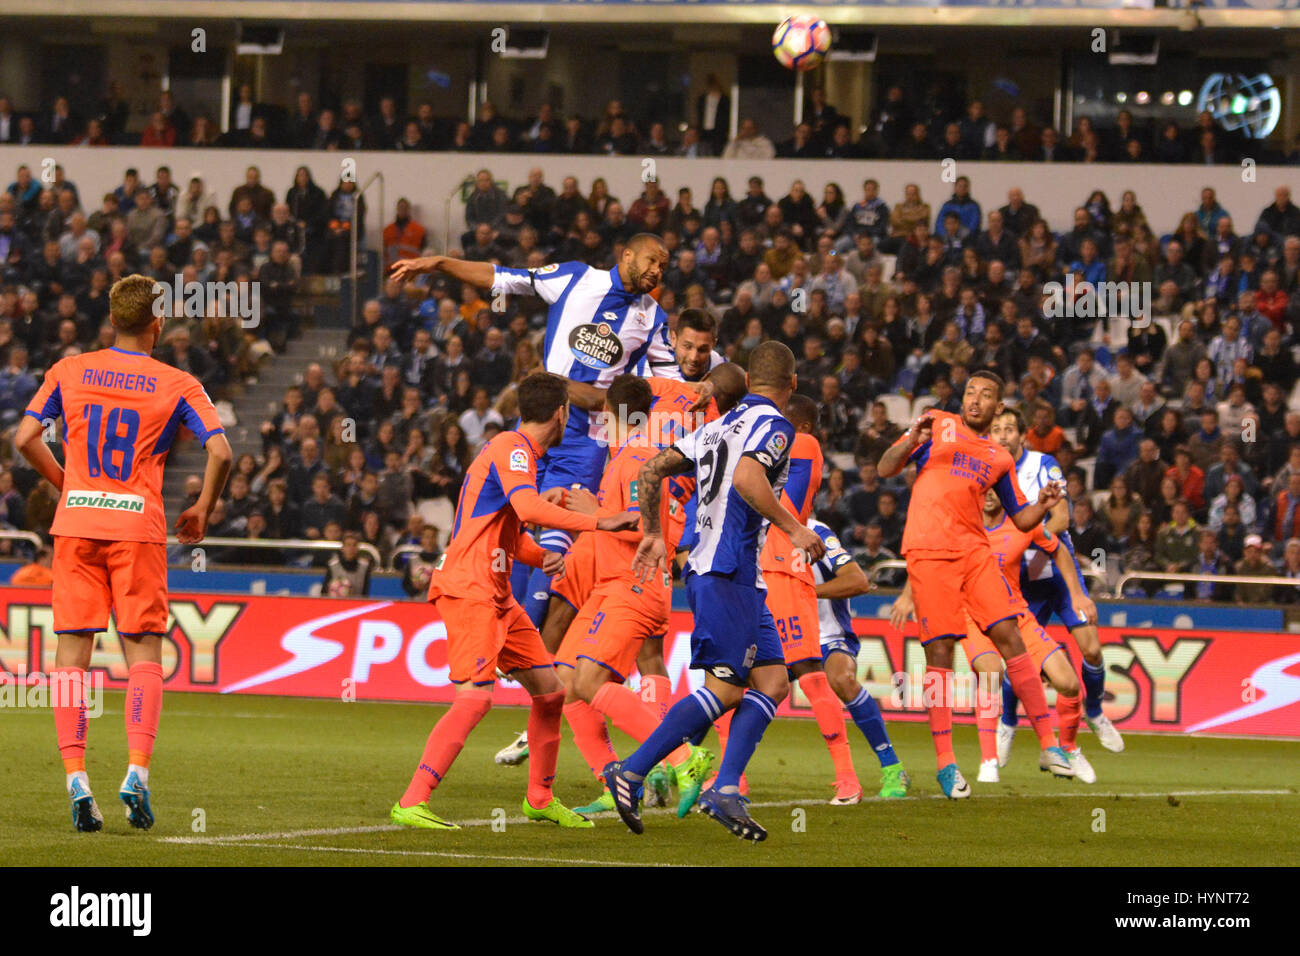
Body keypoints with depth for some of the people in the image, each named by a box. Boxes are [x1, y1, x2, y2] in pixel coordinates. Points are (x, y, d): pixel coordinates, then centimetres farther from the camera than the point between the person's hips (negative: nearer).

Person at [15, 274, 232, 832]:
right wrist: (202, 512, 8)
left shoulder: (69, 371, 7)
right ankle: (137, 770, -12)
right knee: (143, 652, 4)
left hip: (76, 525, 2)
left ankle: (76, 780, -5)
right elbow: (220, 452, -7)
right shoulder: (177, 385, 2)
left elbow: (25, 438, 4)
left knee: (72, 653, 4)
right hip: (138, 527, -1)